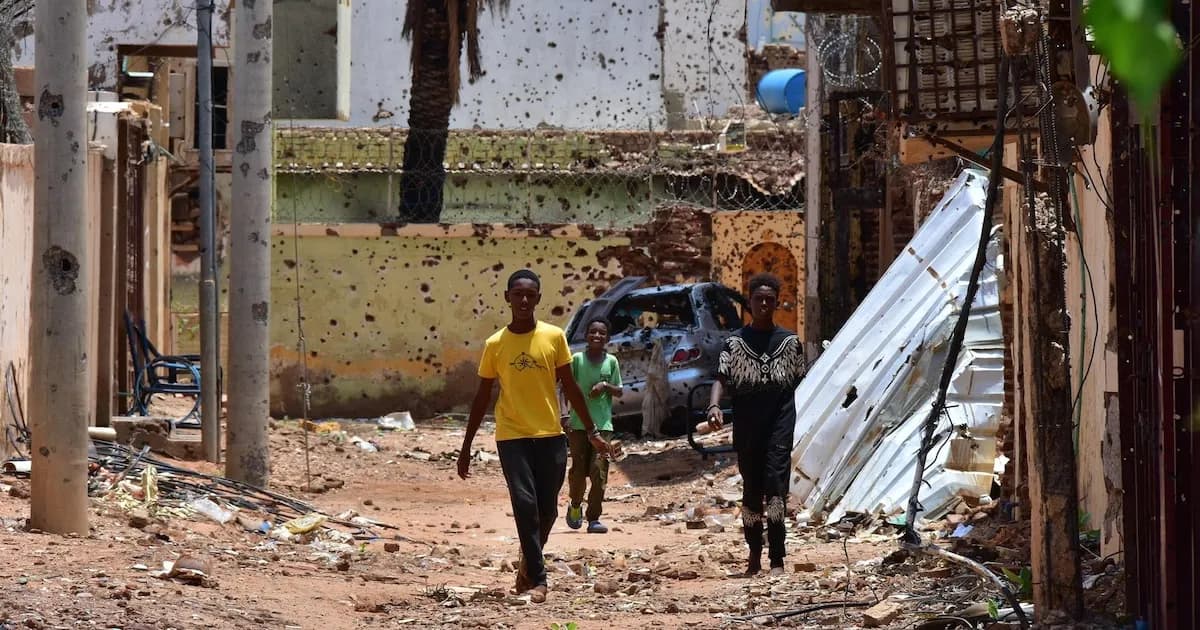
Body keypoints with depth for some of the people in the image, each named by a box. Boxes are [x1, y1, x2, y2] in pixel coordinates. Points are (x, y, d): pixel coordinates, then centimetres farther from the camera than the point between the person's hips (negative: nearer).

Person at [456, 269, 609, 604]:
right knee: (525, 505, -13)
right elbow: (482, 397, 6)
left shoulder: (554, 337, 1)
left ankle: (529, 561, 31)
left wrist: (592, 431, 5)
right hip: (512, 437, -1)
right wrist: (466, 447, 7)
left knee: (547, 510, 5)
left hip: (550, 436, 1)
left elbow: (569, 387, 7)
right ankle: (536, 579, -8)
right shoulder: (495, 344, 0)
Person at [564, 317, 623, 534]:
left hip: (603, 425, 0)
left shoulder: (611, 362, 6)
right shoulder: (577, 359, 2)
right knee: (579, 470, 0)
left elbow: (619, 392, 10)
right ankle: (575, 506, 27)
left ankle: (594, 518, -5)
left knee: (599, 470, -9)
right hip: (578, 424, 0)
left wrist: (605, 386, -10)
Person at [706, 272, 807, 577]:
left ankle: (777, 560, -18)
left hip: (780, 423, -1)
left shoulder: (790, 342, 9)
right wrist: (714, 406, -23)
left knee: (776, 482, -14)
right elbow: (722, 378, -4)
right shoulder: (735, 342, 5)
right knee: (751, 489, 6)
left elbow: (802, 382, 13)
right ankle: (754, 555, 19)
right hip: (747, 426, 1)